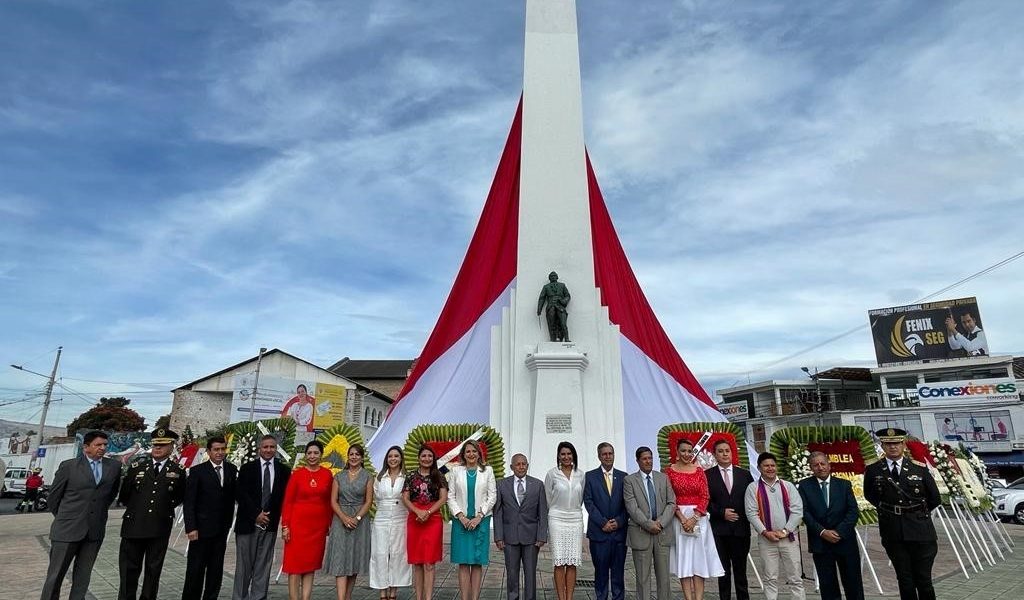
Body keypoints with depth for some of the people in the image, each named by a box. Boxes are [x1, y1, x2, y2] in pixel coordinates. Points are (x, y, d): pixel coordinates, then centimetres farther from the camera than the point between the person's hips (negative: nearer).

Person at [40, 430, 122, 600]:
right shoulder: (68, 466, -3)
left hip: (95, 530, 2)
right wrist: (64, 518, 10)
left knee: (83, 576, 10)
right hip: (67, 529, -2)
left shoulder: (114, 466, 4)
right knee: (55, 575, 6)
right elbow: (53, 497, 5)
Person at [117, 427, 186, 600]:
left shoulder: (178, 471, -1)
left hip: (160, 529, -1)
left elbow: (180, 497, 11)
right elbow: (123, 494, 10)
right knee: (129, 569, 10)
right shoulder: (137, 465, 1)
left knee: (154, 569, 10)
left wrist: (166, 507, 3)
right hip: (133, 526, 1)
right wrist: (134, 508, 9)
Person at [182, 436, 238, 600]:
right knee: (195, 569, 4)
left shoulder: (232, 470, 4)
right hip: (201, 529, -3)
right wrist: (191, 528, -12)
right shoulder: (197, 471, -6)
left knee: (216, 569, 11)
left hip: (222, 529, 4)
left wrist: (228, 522, 5)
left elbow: (231, 497, 7)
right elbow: (189, 502, -7)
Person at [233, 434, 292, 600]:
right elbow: (240, 494, -5)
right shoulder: (247, 468, 2)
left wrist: (272, 517, -5)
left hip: (270, 524, 1)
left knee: (263, 565, 5)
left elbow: (285, 497, 4)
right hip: (248, 524, -1)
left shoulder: (284, 470, 4)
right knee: (244, 564, 6)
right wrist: (256, 514, -10)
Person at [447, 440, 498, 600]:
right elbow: (450, 496, 2)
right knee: (463, 563, 1)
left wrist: (479, 516, -8)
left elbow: (492, 496, 1)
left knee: (478, 563, 3)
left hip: (481, 520, 0)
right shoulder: (455, 471, 4)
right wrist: (461, 516, -8)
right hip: (461, 521, 0)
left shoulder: (487, 471, 3)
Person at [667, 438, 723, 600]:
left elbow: (705, 497, 0)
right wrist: (682, 519, -15)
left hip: (699, 518, 2)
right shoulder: (670, 470, -1)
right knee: (683, 558, 2)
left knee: (699, 557, 3)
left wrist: (694, 518, -11)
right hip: (679, 518, -2)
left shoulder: (699, 470, 5)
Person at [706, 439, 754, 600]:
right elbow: (706, 502, -2)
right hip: (719, 529, -1)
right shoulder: (708, 475, -1)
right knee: (723, 571, 7)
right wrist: (722, 513, -13)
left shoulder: (745, 474, 6)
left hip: (741, 528, 1)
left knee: (740, 570, 10)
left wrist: (747, 517, -3)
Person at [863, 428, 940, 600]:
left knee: (923, 579, 6)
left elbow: (934, 498, 10)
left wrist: (917, 513, 10)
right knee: (904, 580, 9)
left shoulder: (920, 468, -2)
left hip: (920, 530, 0)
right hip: (893, 533, 0)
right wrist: (886, 510, 7)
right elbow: (869, 495, 15)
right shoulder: (873, 470, -2)